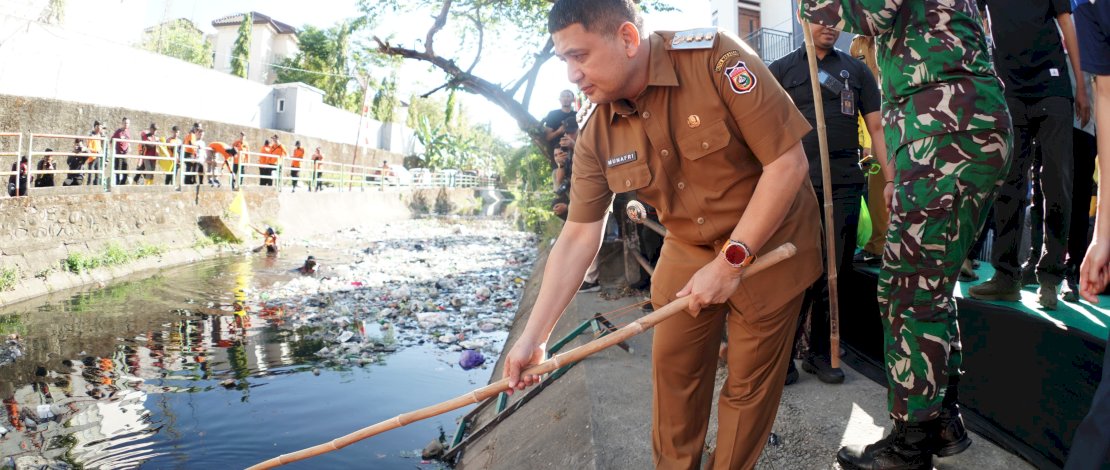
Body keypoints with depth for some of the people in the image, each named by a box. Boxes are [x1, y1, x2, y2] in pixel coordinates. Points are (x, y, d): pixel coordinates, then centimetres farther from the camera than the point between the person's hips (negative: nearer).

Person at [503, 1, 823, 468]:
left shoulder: (716, 59, -23)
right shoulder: (596, 137, -9)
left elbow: (788, 163, -22)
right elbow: (578, 237, -6)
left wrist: (731, 260, -23)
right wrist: (533, 336, -8)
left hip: (767, 242, -4)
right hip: (688, 251, 4)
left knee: (749, 381, 6)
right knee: (673, 369, 10)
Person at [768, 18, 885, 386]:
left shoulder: (856, 70, 15)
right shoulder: (782, 70, 9)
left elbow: (877, 128, 12)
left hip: (845, 184, 3)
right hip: (798, 184, -2)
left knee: (834, 272, 5)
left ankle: (820, 352, 17)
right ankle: (783, 354, 6)